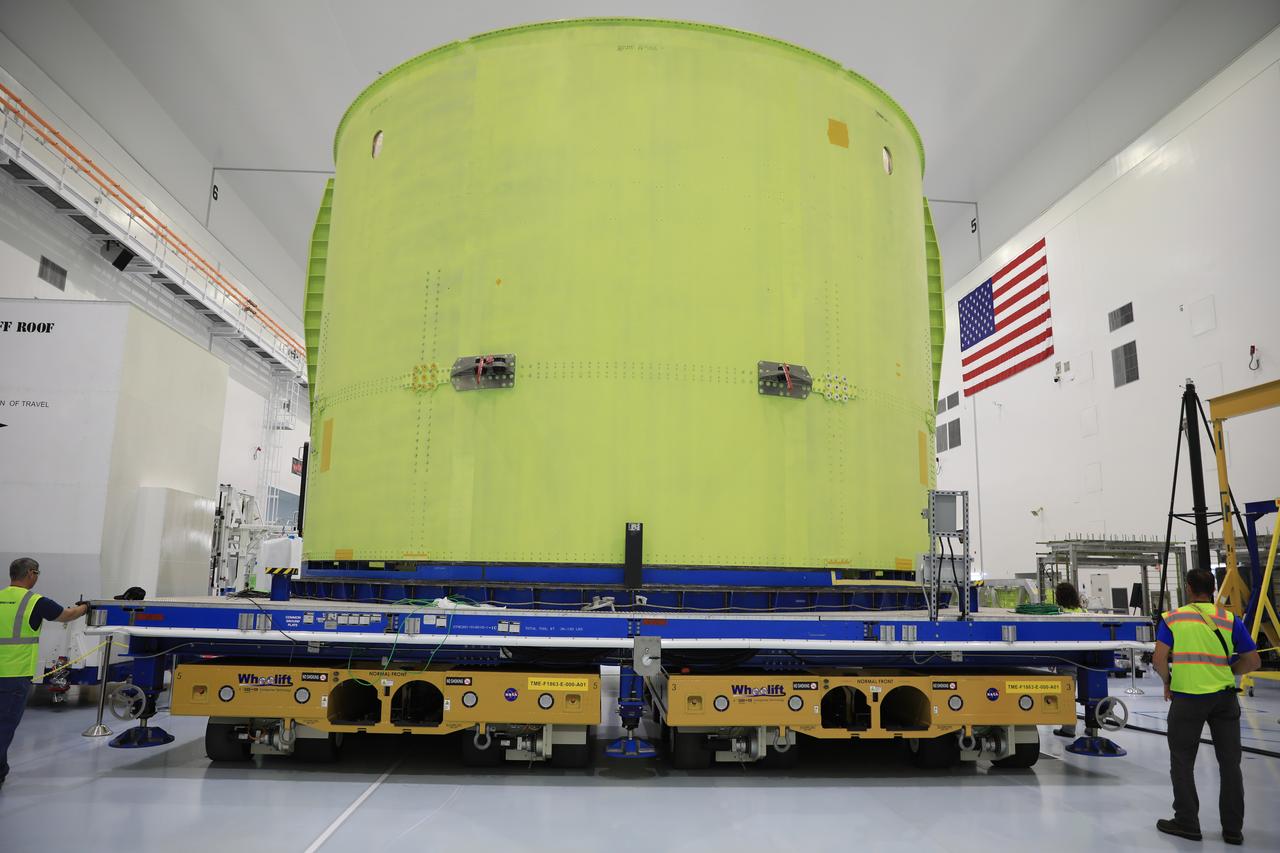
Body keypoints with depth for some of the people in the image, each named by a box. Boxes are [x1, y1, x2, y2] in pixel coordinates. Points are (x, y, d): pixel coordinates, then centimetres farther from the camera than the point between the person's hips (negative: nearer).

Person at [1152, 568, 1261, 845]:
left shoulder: (1172, 618, -2)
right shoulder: (1230, 620, 3)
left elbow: (1159, 660, -10)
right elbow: (1253, 661, 1)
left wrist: (1167, 682, 8)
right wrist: (1226, 673, 16)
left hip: (1187, 698, -2)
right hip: (1224, 697, 2)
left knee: (1182, 762, 10)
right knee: (1230, 763, 12)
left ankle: (1187, 823, 16)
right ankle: (1233, 829, 19)